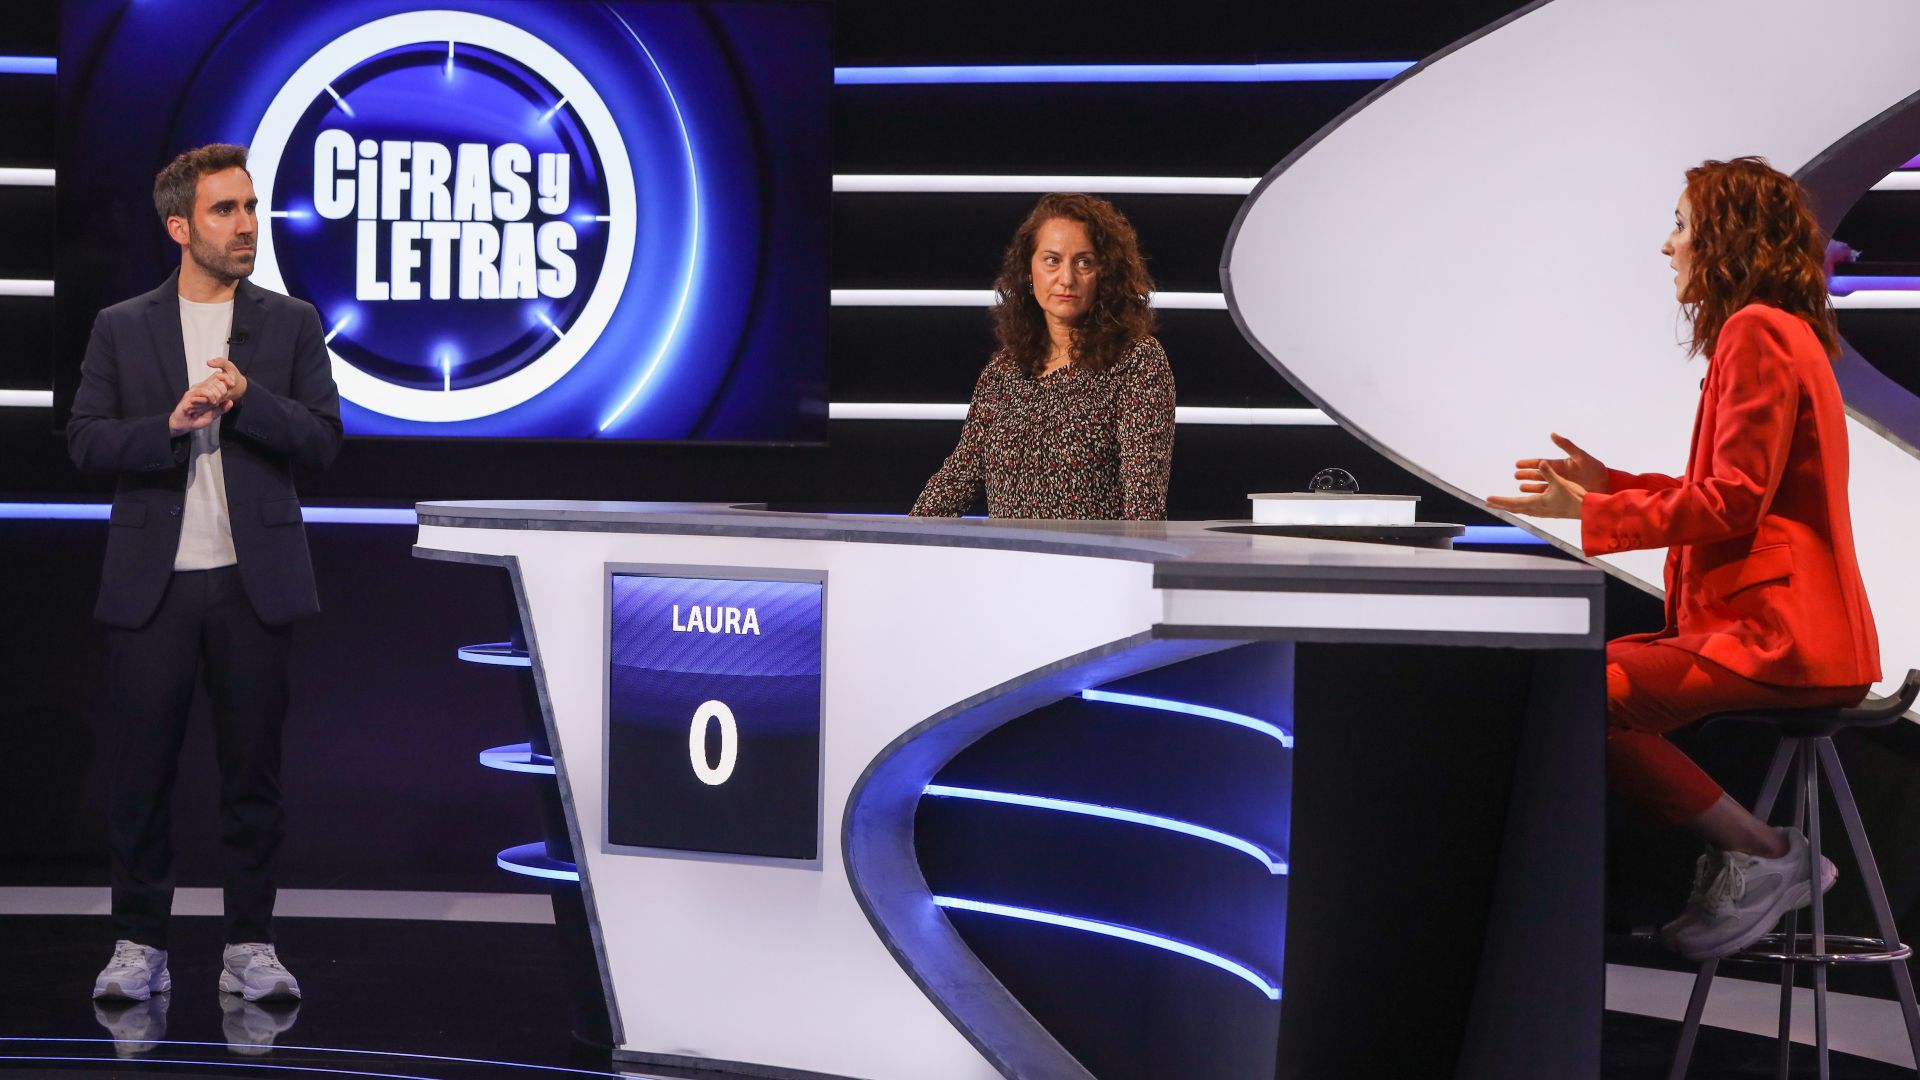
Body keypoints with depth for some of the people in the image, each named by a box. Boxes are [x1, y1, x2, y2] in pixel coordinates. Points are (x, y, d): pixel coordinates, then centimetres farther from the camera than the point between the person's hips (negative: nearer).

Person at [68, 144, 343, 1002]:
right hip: (152, 584, 0)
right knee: (142, 769, 1)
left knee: (253, 769, 3)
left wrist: (247, 400, -14)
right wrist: (171, 426, -14)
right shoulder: (122, 329, 7)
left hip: (253, 581, 0)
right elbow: (85, 442, 0)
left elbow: (322, 439, 1)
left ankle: (249, 947, 11)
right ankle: (139, 945, 11)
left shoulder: (290, 324, 8)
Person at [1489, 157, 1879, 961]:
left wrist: (1591, 511, -12)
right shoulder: (1779, 332, 21)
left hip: (1778, 637, -11)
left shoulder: (1757, 331, -12)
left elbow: (1731, 501, -18)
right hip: (1762, 623, 11)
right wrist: (1611, 485, 19)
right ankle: (1743, 863, 4)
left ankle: (1765, 856, -12)